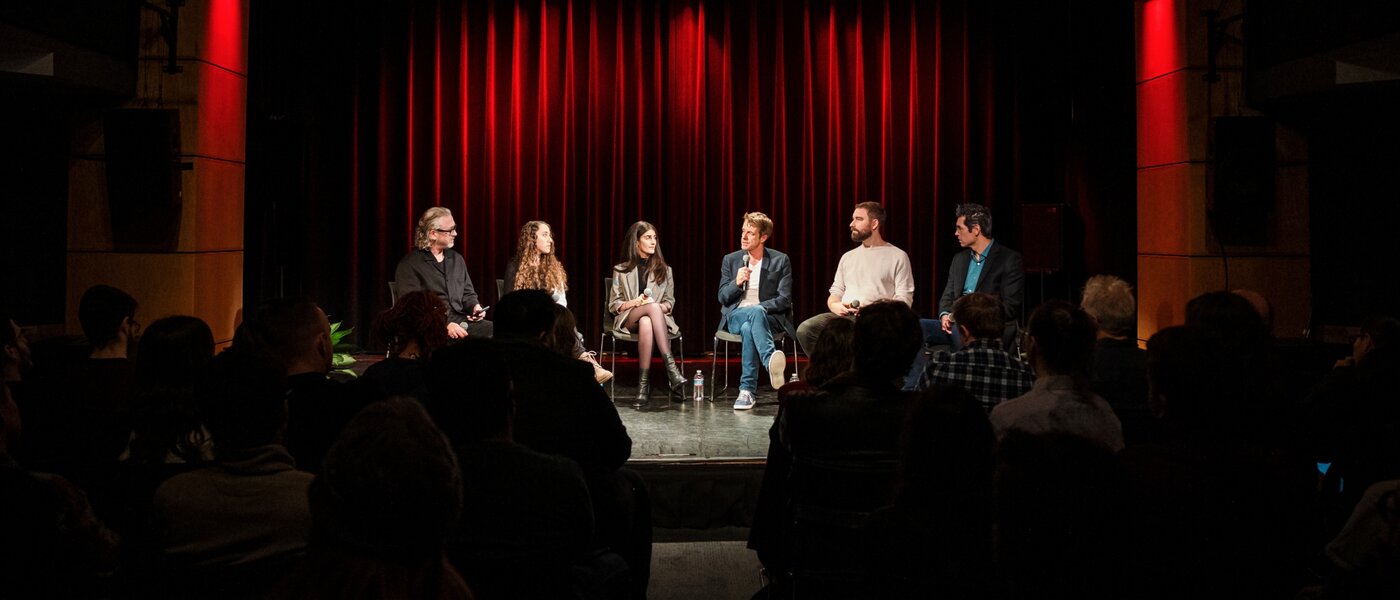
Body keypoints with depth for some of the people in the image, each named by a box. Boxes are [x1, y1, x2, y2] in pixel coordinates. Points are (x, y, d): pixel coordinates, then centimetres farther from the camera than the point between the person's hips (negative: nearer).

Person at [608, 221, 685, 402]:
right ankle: (671, 367, -46)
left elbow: (670, 303, 14)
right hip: (628, 321, -1)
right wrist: (634, 302, -12)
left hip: (657, 317, 1)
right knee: (652, 307, -38)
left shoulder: (664, 270, 18)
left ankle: (644, 383, -44)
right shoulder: (621, 271, 13)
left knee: (646, 323, -41)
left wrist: (654, 305, -10)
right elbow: (613, 305, 9)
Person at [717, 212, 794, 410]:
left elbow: (784, 300, -2)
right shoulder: (730, 260, 11)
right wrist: (736, 283, -12)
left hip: (769, 316, -1)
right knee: (755, 312, -39)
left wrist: (758, 307, -14)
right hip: (735, 316, 1)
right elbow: (723, 298, 8)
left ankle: (747, 390, -47)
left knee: (748, 329, -41)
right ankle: (771, 361, -63)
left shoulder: (780, 260, 4)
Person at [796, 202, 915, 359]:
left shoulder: (897, 256, 7)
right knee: (805, 330, -24)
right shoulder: (848, 257, 24)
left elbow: (904, 300, 0)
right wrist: (835, 305, -2)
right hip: (843, 315, 5)